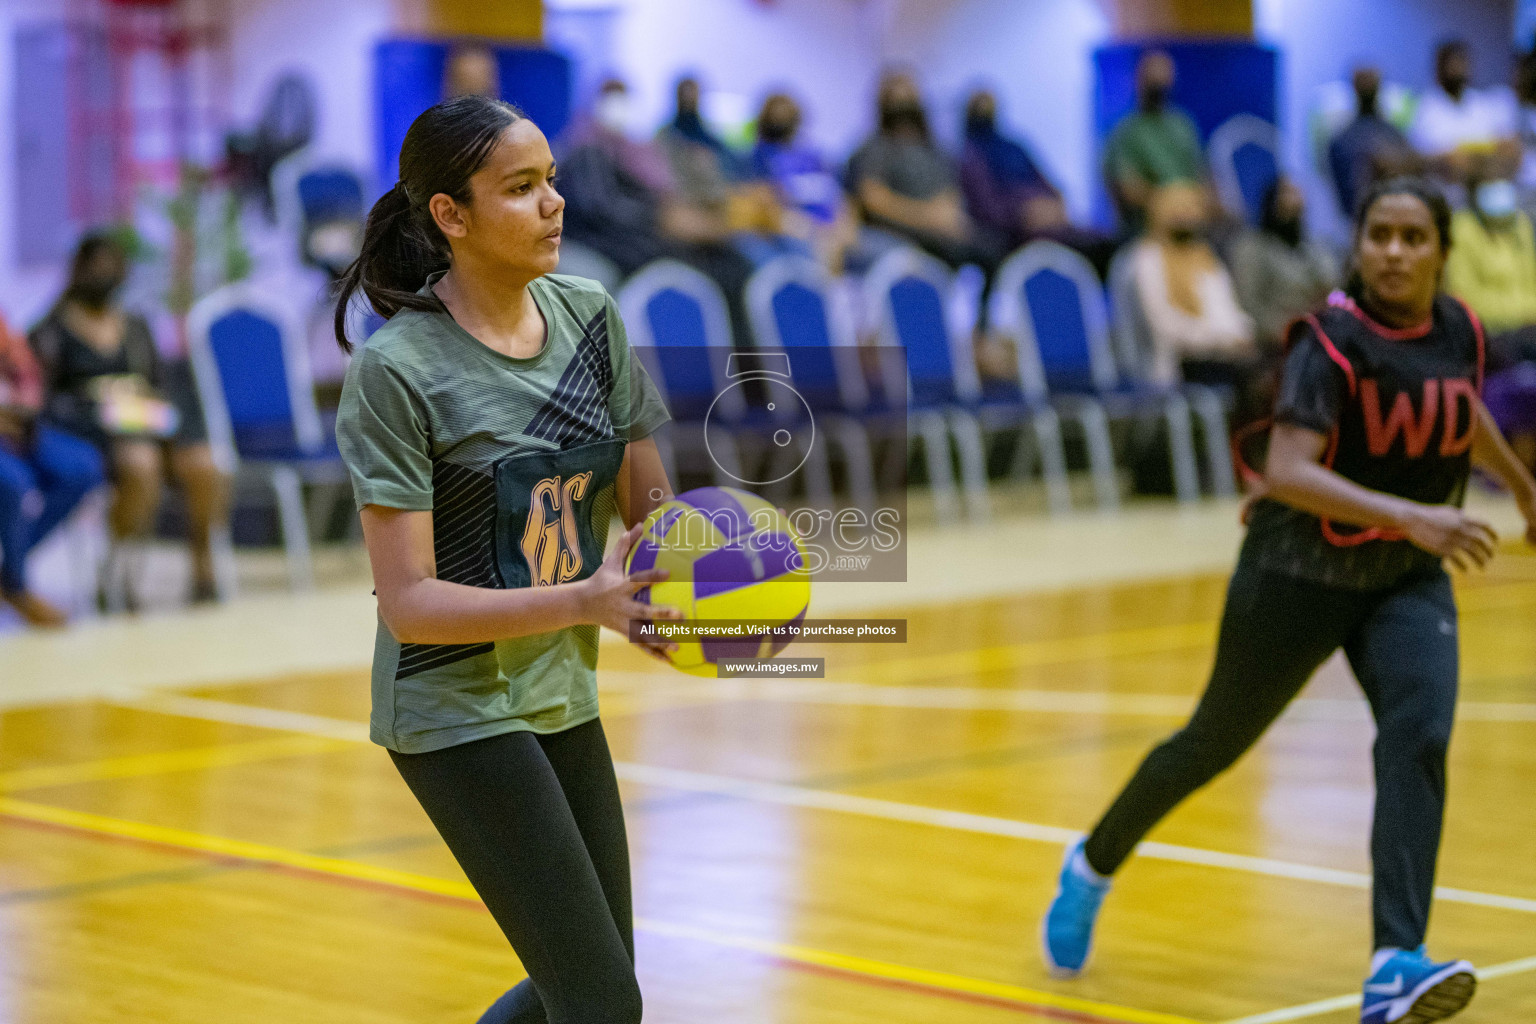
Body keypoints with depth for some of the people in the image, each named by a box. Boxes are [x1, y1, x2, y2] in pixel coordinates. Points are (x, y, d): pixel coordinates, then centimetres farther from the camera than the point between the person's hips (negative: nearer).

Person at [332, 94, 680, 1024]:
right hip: (456, 710, -7)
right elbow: (409, 602, -21)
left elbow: (645, 499, 8)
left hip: (562, 696, 7)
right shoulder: (398, 371, -19)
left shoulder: (590, 316, 0)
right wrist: (581, 602, -32)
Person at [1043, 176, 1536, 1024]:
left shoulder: (1459, 331, -4)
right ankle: (1094, 866, 40)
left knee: (1418, 738, -20)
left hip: (1407, 580, 4)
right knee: (1214, 744, 13)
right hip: (1300, 574, -4)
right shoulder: (1332, 341, -22)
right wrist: (1409, 515, -46)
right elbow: (1286, 470, -36)